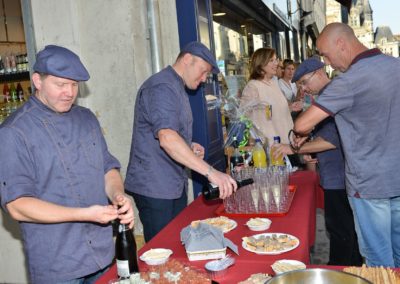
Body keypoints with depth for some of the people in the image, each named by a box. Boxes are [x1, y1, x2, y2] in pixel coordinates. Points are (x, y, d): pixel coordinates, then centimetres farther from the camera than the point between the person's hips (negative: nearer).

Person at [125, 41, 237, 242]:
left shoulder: (176, 88, 16)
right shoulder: (161, 88, -18)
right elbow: (167, 139, -33)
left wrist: (189, 147, 7)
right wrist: (211, 172, -37)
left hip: (175, 184, 10)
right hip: (155, 188, -10)